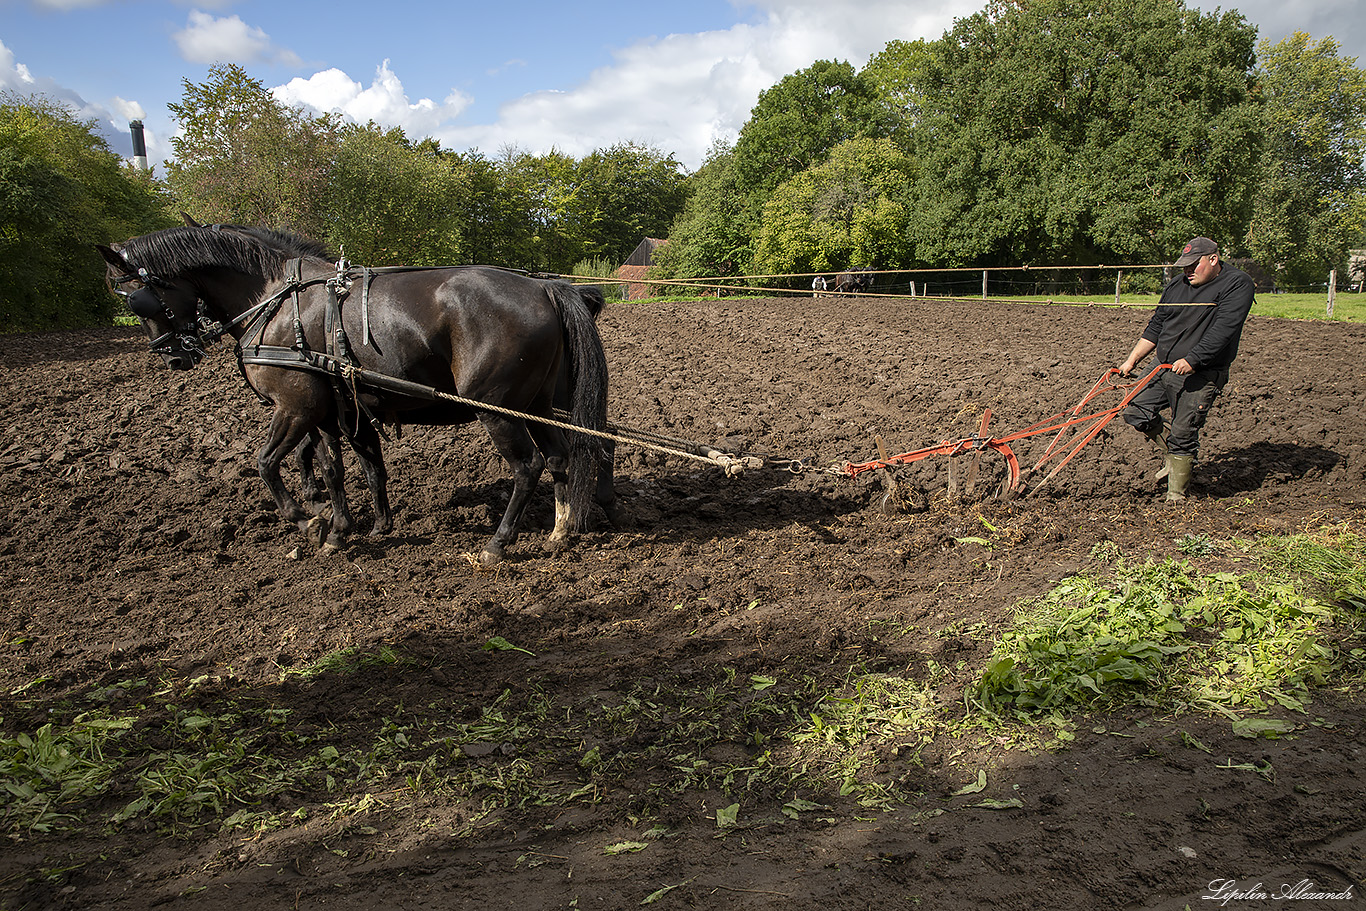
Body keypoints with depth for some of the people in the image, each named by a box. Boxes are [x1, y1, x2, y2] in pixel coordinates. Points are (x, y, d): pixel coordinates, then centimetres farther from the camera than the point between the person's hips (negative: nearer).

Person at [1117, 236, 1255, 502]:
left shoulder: (1236, 284, -7)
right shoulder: (1177, 286, 12)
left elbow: (1222, 331, -19)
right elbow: (1155, 328, 17)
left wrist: (1192, 360, -27)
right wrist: (1131, 361, 11)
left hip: (1201, 376, -7)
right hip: (1163, 368, 7)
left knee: (1183, 433, -6)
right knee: (1135, 411, 1)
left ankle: (1176, 493, 9)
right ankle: (1170, 454, 24)